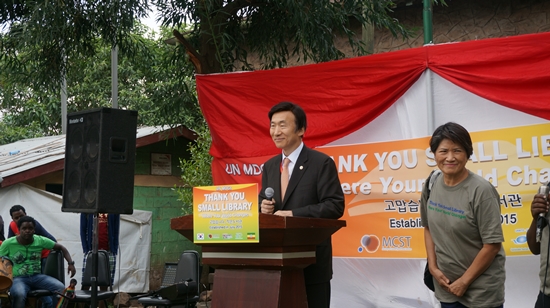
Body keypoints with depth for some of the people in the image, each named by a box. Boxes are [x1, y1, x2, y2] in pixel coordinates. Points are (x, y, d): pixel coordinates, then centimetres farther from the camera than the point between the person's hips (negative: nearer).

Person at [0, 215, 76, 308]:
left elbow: (61, 247, 11)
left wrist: (70, 263, -2)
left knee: (60, 288, -24)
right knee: (19, 295, -39)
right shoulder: (8, 243, -2)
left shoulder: (40, 240, 3)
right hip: (18, 278, -3)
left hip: (37, 276, 3)